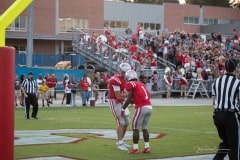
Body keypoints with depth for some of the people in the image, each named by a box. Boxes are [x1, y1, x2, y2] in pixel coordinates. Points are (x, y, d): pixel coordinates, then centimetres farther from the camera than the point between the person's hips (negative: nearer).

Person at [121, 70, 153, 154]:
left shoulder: (130, 84, -1)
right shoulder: (141, 84, 22)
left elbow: (129, 99, -6)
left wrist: (123, 108, 1)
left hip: (141, 107, -7)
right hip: (149, 107, 7)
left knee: (135, 128, 3)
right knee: (144, 127, 19)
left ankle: (135, 148, 4)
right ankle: (147, 147, 18)